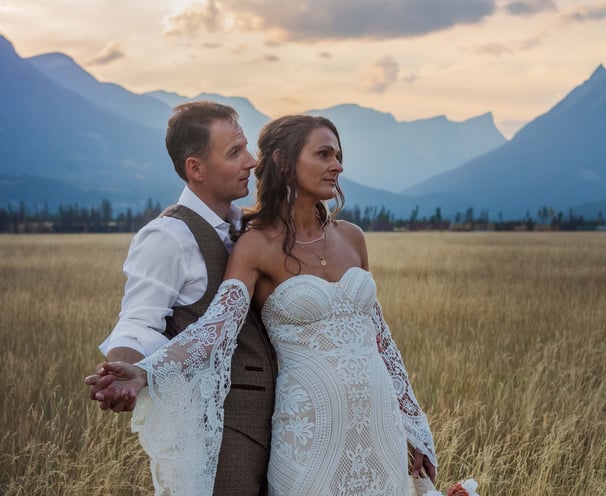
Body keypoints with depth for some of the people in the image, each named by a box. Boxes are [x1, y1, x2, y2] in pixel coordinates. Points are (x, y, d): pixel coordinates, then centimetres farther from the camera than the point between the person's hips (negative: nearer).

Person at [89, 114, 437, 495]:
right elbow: (218, 325, -22)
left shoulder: (351, 237, 7)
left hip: (377, 418, 5)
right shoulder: (257, 245, -9)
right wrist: (145, 373, -39)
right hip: (311, 426, -5)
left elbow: (378, 332, 12)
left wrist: (412, 425, 13)